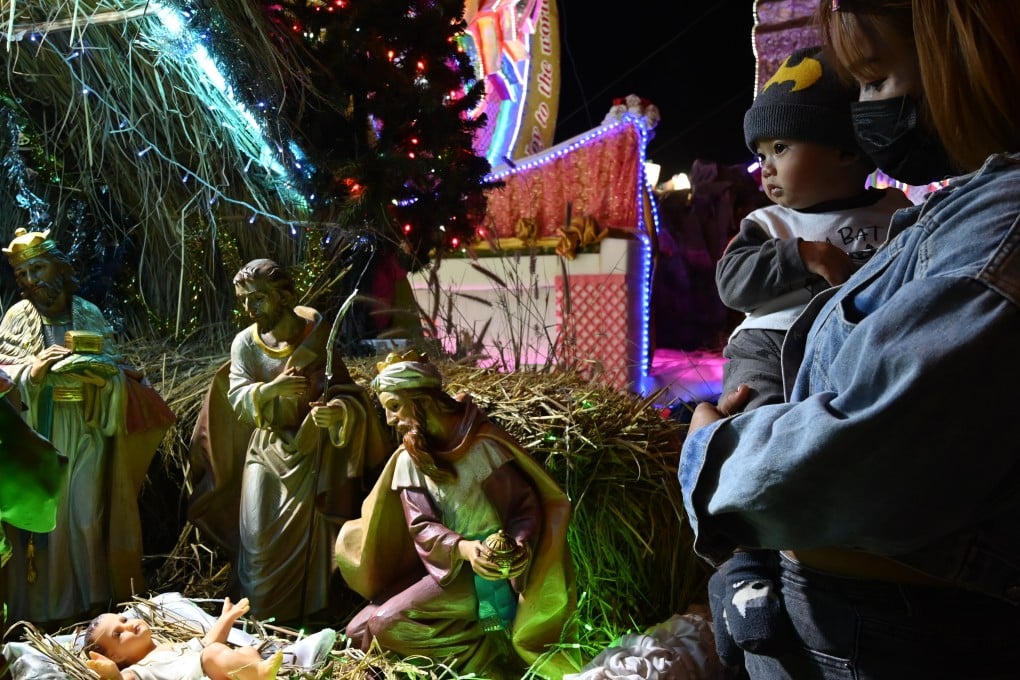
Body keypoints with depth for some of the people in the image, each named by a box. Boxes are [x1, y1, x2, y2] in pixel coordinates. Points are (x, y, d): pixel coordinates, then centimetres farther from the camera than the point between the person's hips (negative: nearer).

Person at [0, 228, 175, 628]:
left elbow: (114, 374, 3)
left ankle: (89, 598, 15)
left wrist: (92, 372, -17)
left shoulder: (89, 315, 6)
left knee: (86, 515, 1)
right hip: (37, 434, -1)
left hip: (85, 432, 1)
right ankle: (40, 606, 10)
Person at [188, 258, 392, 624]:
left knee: (307, 530, -6)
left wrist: (337, 411, -37)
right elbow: (237, 400, -12)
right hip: (265, 447, 2)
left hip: (311, 449, -2)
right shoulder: (245, 343, -4)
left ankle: (307, 607, 14)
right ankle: (259, 610, 13)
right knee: (257, 533, -6)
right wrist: (271, 388, -33)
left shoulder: (318, 335, -11)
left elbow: (346, 393, -14)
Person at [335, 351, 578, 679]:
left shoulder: (482, 444, -11)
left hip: (494, 567, -6)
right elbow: (421, 528, -10)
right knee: (378, 623, -12)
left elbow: (525, 504, -10)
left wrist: (520, 547, -31)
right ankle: (487, 640, -6)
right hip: (450, 564, 6)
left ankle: (493, 647, -5)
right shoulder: (408, 461, 2)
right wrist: (462, 548, -31)